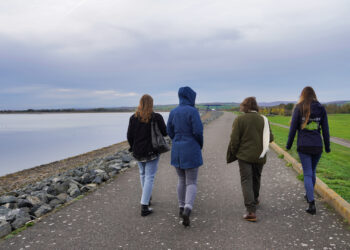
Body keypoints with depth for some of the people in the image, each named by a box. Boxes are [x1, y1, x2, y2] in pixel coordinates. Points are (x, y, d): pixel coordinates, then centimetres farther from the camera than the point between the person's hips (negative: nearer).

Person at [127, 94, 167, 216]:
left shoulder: (133, 118, -4)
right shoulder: (157, 117, -12)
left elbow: (129, 136, -1)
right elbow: (164, 132, -5)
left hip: (138, 152, 4)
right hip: (152, 152, -3)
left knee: (143, 174, 23)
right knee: (149, 177, 1)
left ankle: (146, 197, 37)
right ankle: (144, 207, -3)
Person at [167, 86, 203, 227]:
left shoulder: (173, 112, 4)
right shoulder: (193, 111, -13)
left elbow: (170, 132, 8)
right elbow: (198, 131, -16)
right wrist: (200, 145, 3)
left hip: (176, 151, 5)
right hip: (191, 151, -5)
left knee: (182, 180, 20)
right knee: (191, 183, 1)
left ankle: (182, 208, 27)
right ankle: (187, 210, -18)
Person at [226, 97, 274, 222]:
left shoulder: (239, 119, -9)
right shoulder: (263, 119, 1)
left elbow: (234, 140, -11)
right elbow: (270, 138, 3)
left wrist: (233, 154, 3)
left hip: (244, 155, -4)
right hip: (260, 156, 4)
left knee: (246, 181, -2)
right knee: (256, 179, 22)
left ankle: (251, 211, -11)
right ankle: (255, 200, 43)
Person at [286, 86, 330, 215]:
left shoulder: (299, 108, -4)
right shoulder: (321, 108, 4)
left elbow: (293, 128, -3)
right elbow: (325, 129, 6)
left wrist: (289, 145, 7)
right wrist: (327, 146, 14)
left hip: (303, 146, -3)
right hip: (317, 146, 3)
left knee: (307, 174, 0)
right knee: (312, 171, 20)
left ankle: (312, 204, -7)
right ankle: (309, 195, 36)